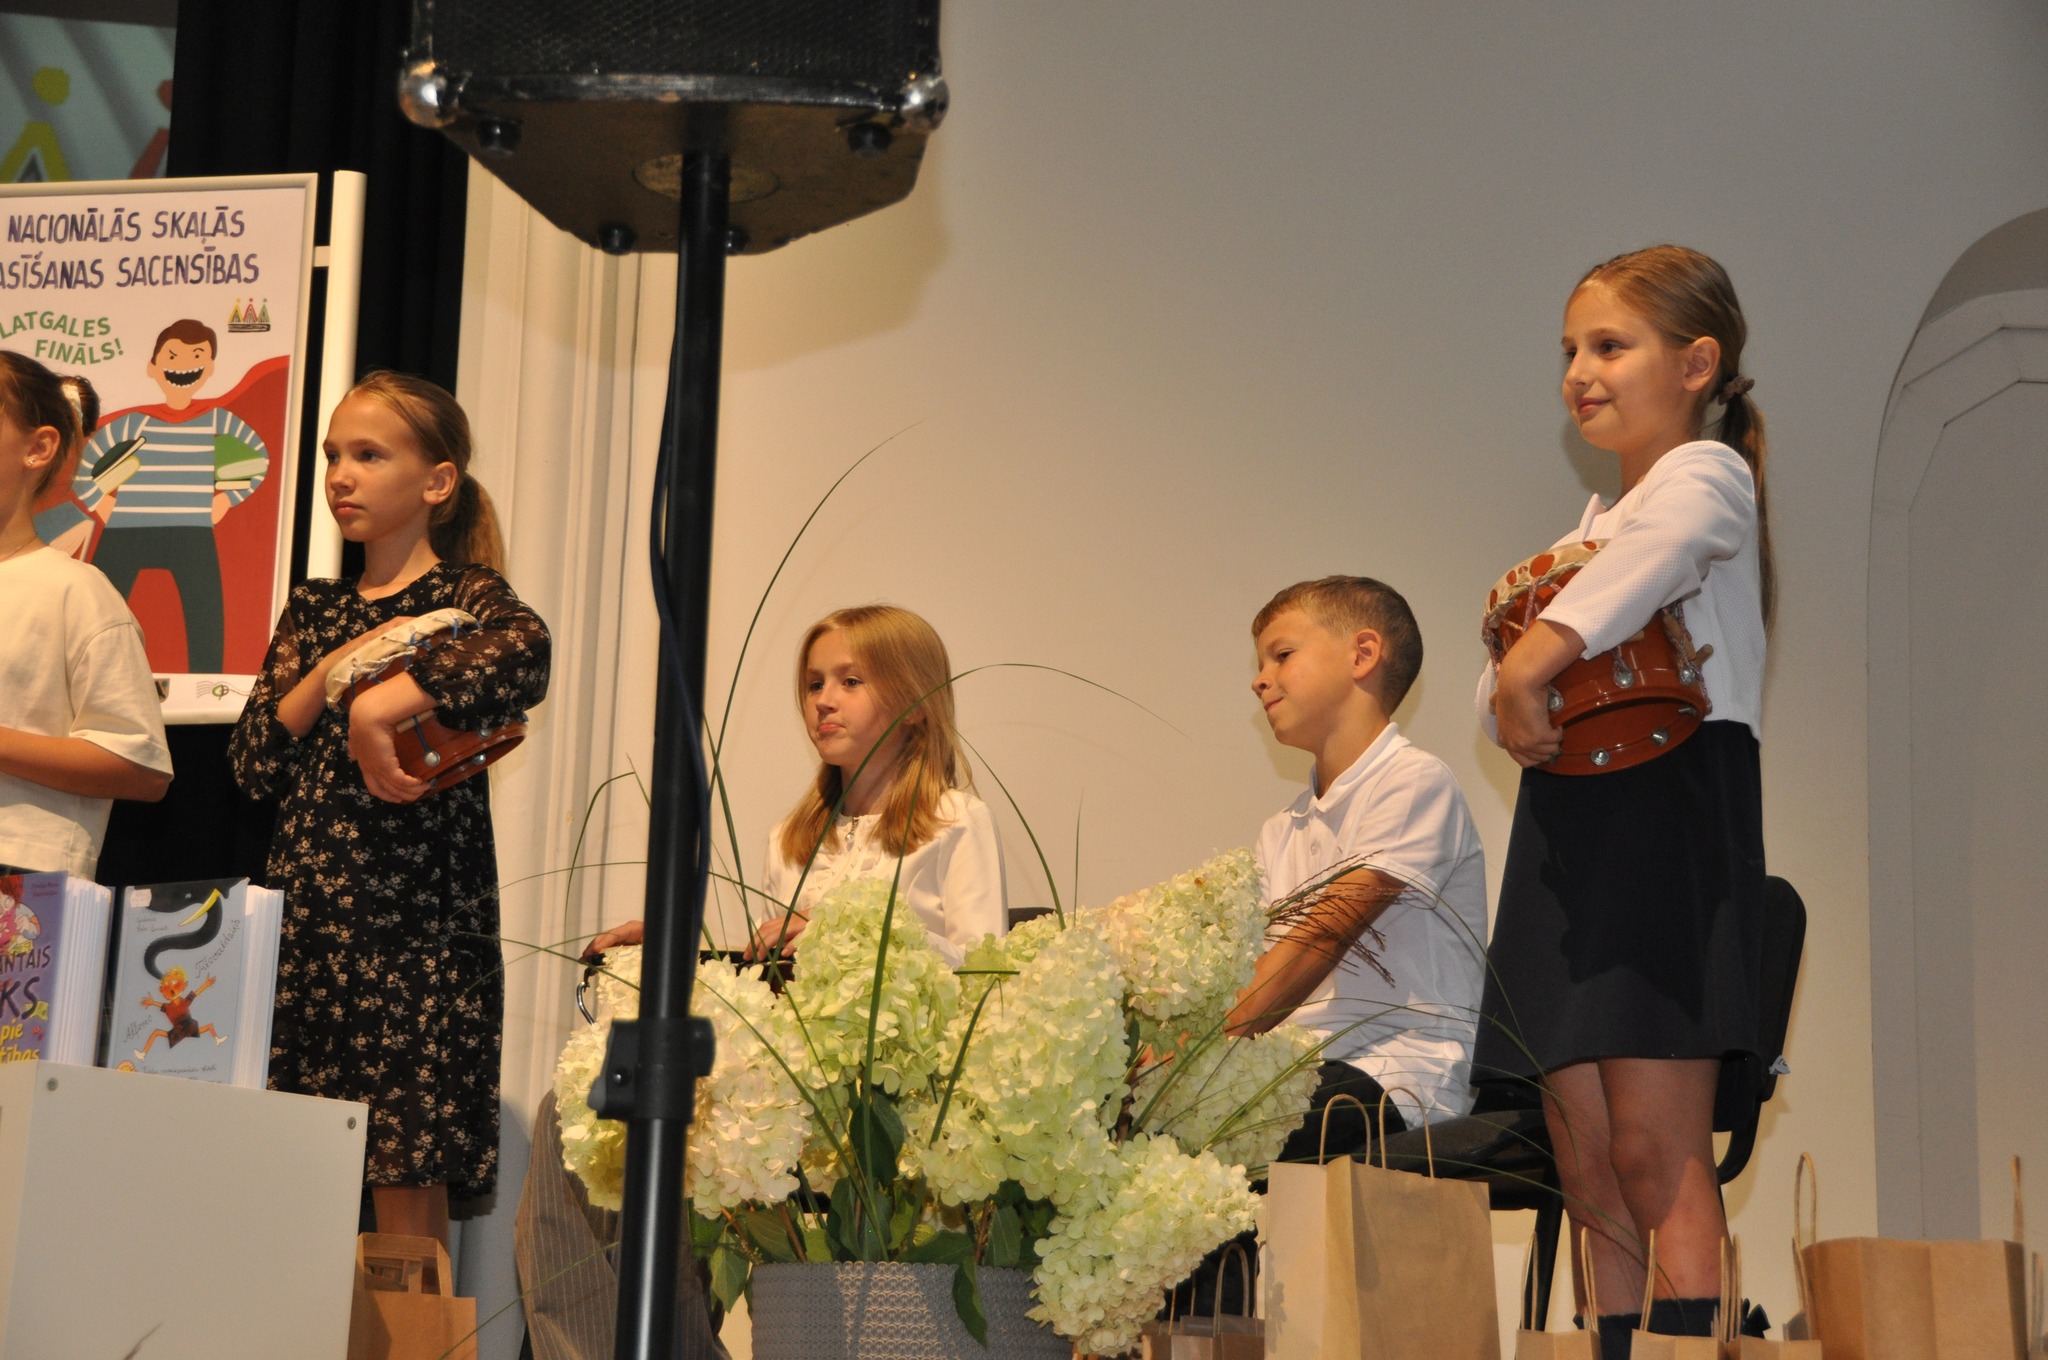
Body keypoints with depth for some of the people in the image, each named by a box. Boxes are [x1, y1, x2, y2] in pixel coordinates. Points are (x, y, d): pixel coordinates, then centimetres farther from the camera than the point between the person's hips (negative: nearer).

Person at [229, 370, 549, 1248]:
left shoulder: (463, 594, 0)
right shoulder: (313, 610, 17)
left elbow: (525, 655, -26)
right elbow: (254, 763, 7)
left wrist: (379, 706, -25)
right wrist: (336, 668, -6)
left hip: (416, 920, -5)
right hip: (304, 914, 5)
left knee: (408, 1178, -5)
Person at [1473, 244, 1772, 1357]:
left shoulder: (1705, 476, 0)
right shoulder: (1592, 525, 24)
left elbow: (1648, 554, -25)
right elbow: (1498, 700, 20)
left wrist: (1534, 661, -29)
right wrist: (1508, 697, -2)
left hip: (1670, 814, -8)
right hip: (1568, 831, 8)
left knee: (1655, 1152, -13)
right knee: (1587, 1170, 3)